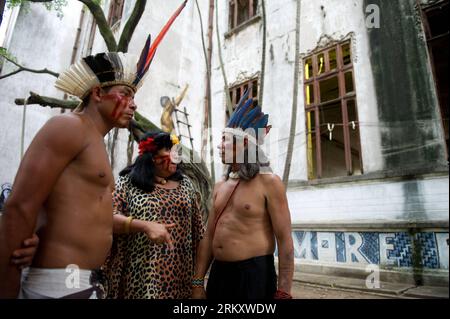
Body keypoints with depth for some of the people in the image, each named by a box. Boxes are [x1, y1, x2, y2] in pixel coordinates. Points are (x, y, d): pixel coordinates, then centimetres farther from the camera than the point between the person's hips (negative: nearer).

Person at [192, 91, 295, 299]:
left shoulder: (269, 182, -9)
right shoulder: (220, 187, 8)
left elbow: (285, 241, -11)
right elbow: (209, 236, 10)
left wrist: (283, 293, -14)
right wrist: (198, 282, 9)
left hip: (255, 274, -6)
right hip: (218, 273, 6)